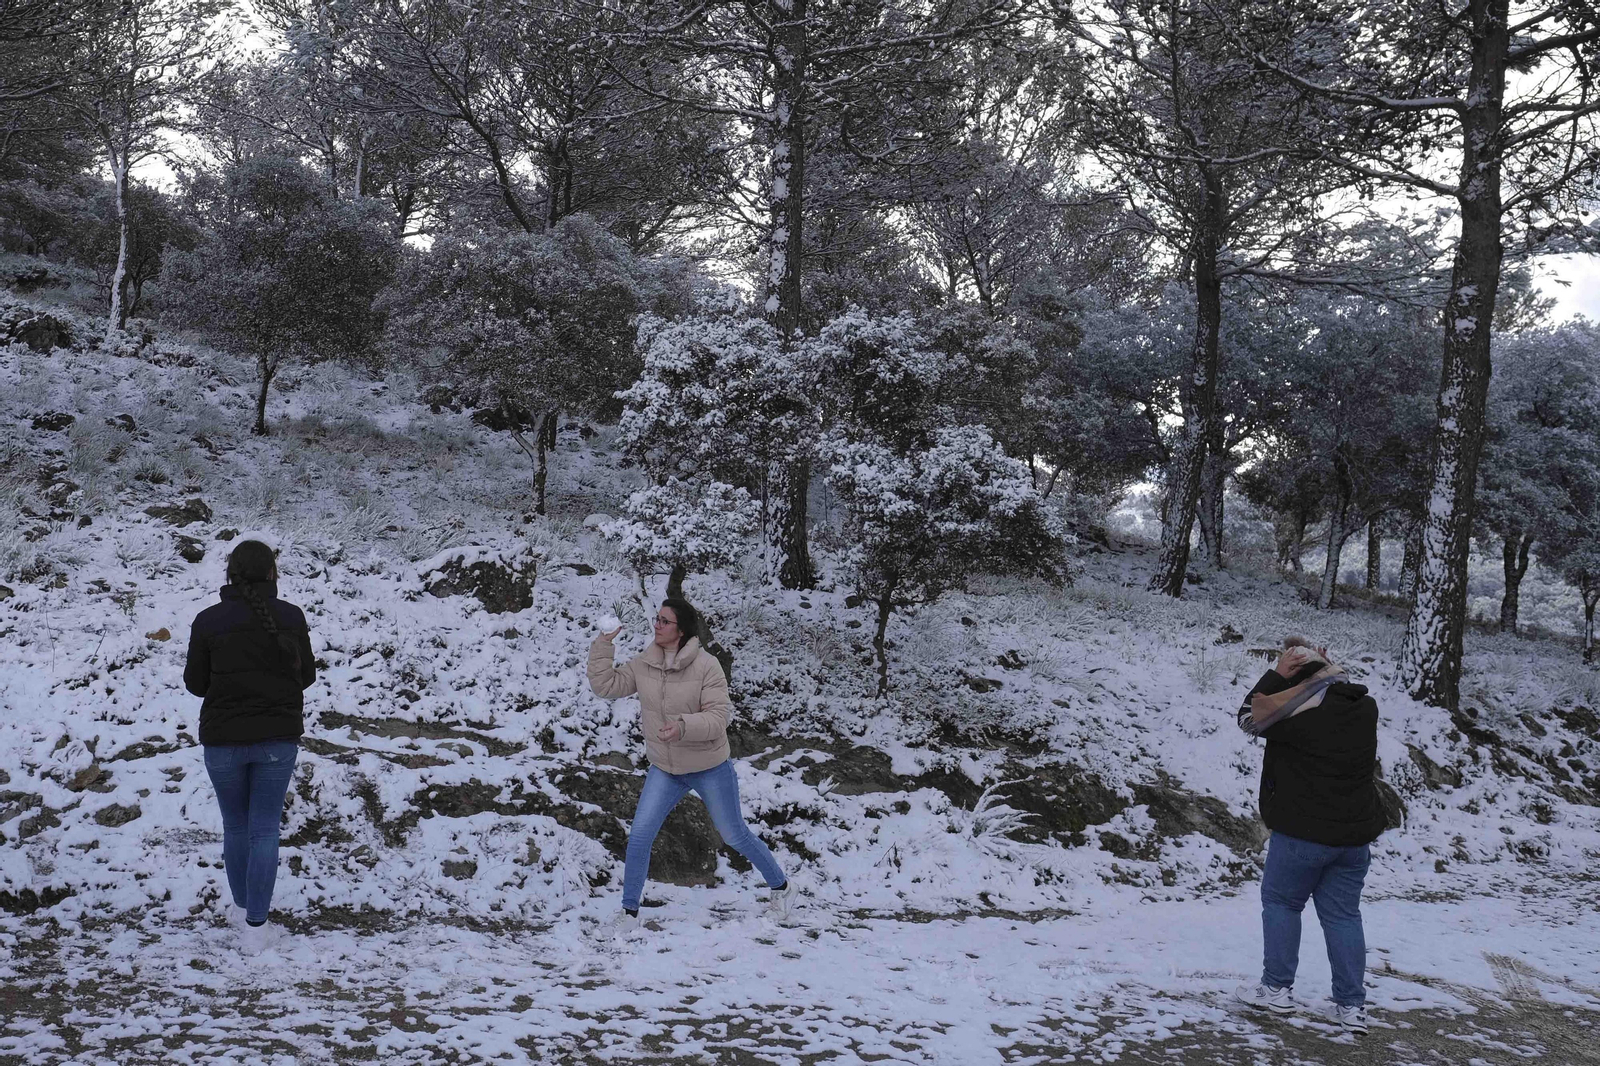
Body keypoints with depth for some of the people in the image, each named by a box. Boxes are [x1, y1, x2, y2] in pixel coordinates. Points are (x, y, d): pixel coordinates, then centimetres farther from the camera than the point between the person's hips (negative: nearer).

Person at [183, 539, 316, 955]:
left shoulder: (208, 621, -9)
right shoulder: (290, 617, -7)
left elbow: (195, 683, 0)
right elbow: (307, 674, 2)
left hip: (223, 739, 0)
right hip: (278, 738, 0)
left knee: (235, 825, 18)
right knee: (265, 829, 7)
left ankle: (242, 907, 34)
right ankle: (255, 925, 5)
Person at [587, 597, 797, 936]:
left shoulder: (707, 666, -21)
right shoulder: (643, 665, -6)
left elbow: (717, 718, -25)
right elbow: (605, 685, -7)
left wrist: (683, 725, -42)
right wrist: (604, 643, -15)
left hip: (710, 769, -4)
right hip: (664, 770, 4)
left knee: (735, 835, 10)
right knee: (639, 835, -4)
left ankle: (781, 887, 33)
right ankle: (629, 911, 12)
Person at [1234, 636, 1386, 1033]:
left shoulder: (1296, 715, -18)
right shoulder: (1365, 707, 2)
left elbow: (1249, 717, -4)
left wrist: (1276, 675, -5)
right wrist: (1326, 671, 9)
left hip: (1302, 833, -6)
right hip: (1356, 835, 6)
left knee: (1280, 901, 12)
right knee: (1343, 914, 11)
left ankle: (1277, 989, 15)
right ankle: (1352, 1005, 10)